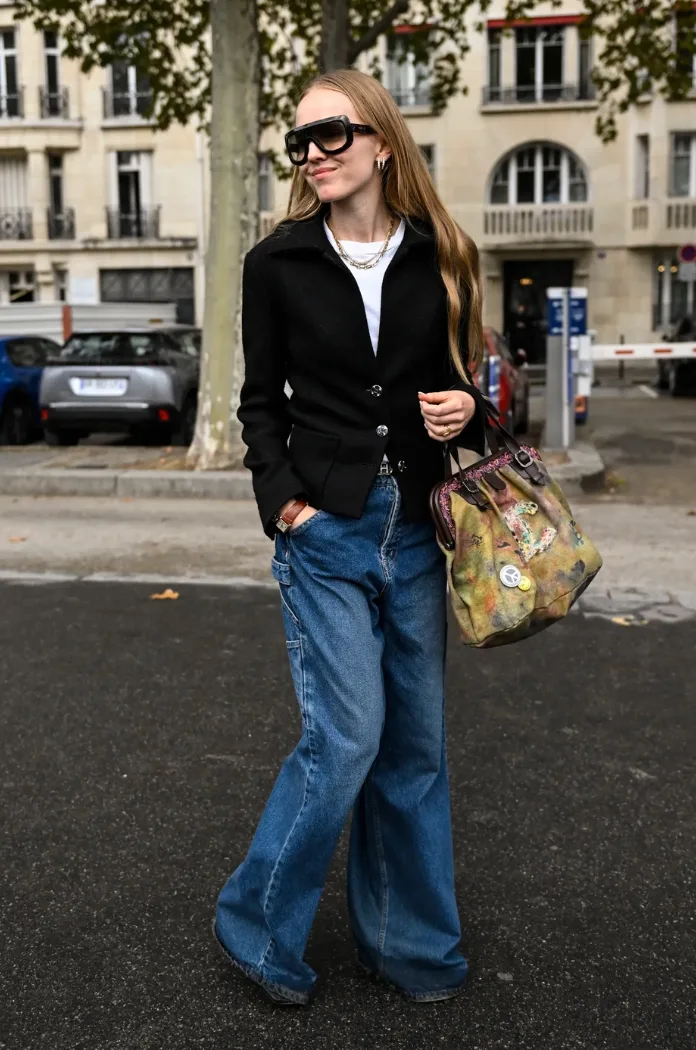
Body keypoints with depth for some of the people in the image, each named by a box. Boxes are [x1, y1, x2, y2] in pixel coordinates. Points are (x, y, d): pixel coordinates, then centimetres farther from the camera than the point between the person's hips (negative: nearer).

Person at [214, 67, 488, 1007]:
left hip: (414, 532, 3)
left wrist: (466, 411, -8)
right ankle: (254, 925, 16)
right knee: (346, 739, -7)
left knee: (415, 745, 10)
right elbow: (262, 402, 5)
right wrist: (281, 497, -9)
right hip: (326, 535, -3)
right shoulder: (278, 263, 0)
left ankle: (407, 941, 28)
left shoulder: (439, 262, 5)